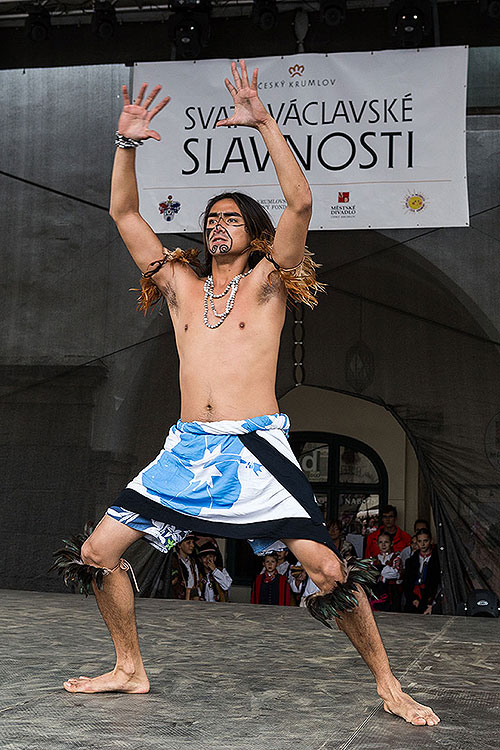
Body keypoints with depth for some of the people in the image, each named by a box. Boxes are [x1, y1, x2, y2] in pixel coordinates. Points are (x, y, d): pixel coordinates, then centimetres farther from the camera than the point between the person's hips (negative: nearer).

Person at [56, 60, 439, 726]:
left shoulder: (267, 282, 6)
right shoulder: (183, 285, 16)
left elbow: (300, 203, -9)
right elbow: (124, 213, 15)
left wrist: (265, 123, -11)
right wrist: (127, 144, 4)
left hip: (255, 448, -4)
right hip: (186, 448, 5)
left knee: (328, 569, -14)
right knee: (98, 552, 0)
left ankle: (389, 686, 4)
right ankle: (131, 670, 19)